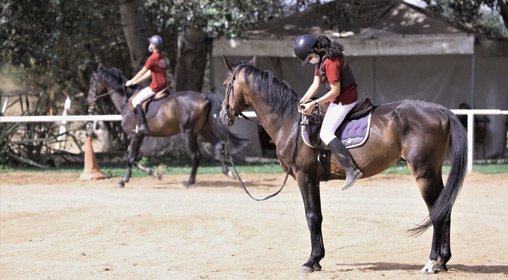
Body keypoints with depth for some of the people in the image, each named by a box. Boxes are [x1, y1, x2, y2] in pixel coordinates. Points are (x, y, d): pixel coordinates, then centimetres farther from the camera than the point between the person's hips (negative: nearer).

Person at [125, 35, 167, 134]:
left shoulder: (152, 58, -14)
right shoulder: (162, 58, 16)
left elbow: (142, 72, -8)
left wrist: (131, 81, 6)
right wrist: (136, 81, 23)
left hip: (155, 87, -10)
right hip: (164, 86, 10)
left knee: (136, 101, -4)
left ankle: (143, 125, -15)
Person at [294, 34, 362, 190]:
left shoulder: (331, 62, -24)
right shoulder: (320, 59, 8)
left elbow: (335, 91, -23)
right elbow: (316, 84, 9)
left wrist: (314, 103, -20)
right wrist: (303, 101, -2)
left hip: (344, 99, -11)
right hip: (338, 99, 11)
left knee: (326, 133, -15)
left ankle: (351, 170, -21)